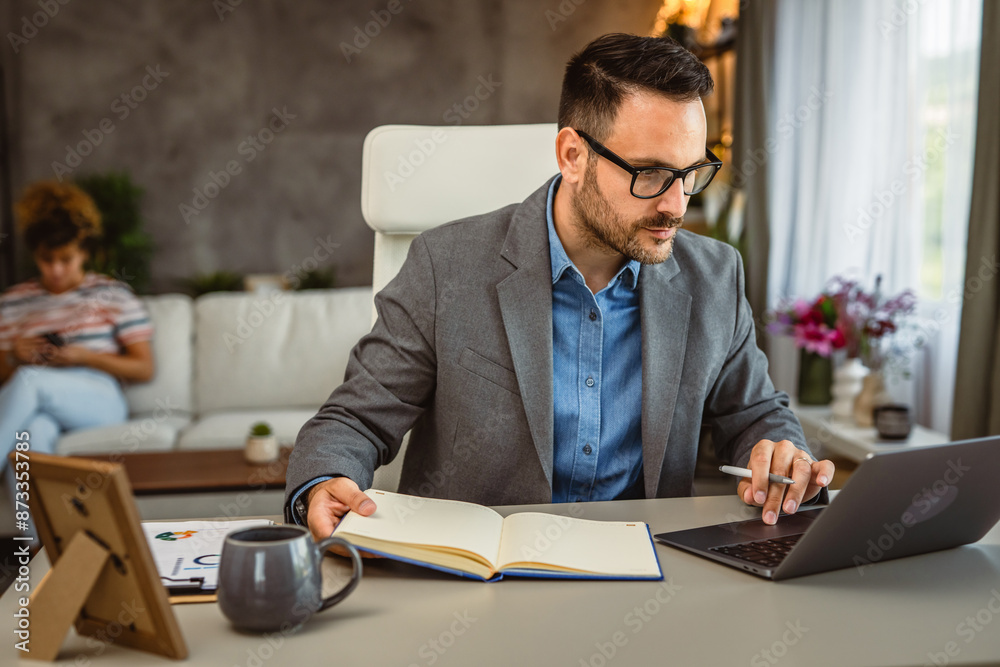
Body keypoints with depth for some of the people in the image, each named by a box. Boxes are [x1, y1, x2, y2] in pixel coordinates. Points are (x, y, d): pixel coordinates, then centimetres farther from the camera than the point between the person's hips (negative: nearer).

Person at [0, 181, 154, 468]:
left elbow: (144, 369, 6)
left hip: (100, 402, -2)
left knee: (29, 378, -34)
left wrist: (84, 357, -8)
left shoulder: (113, 294, 11)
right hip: (38, 408, 2)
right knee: (34, 430, -39)